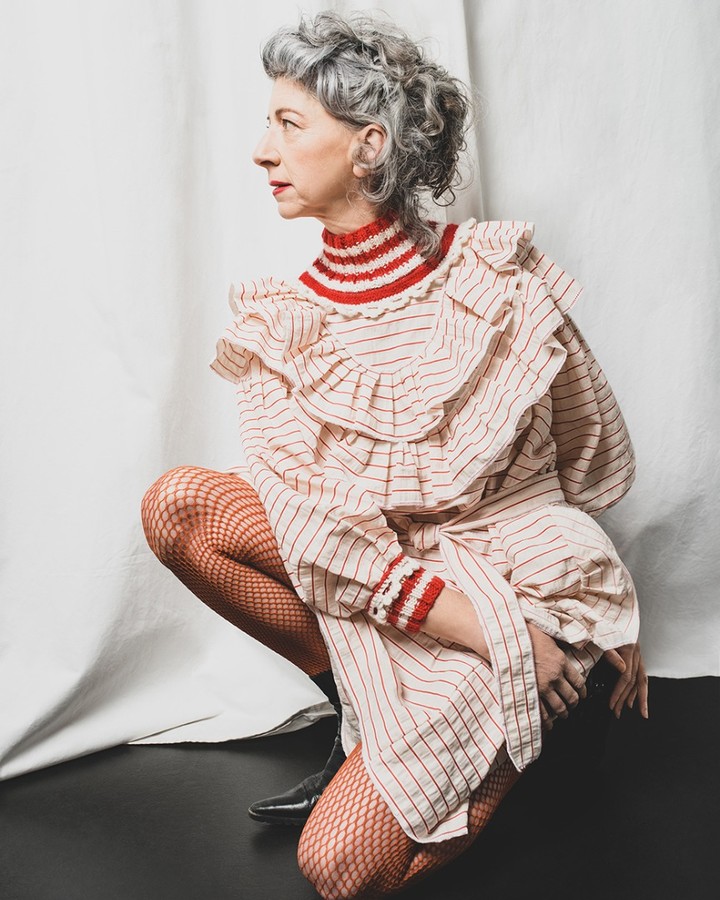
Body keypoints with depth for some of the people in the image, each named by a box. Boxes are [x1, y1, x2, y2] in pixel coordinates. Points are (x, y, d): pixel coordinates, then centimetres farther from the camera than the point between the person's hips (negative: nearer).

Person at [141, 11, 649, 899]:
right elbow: (325, 541, -13)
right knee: (176, 502, -18)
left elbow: (596, 455, 0)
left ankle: (488, 764, 15)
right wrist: (486, 632, -22)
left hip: (517, 583, -3)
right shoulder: (281, 325, -6)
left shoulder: (498, 280, -13)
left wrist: (611, 619, 8)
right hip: (369, 579, 4)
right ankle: (365, 717, -2)